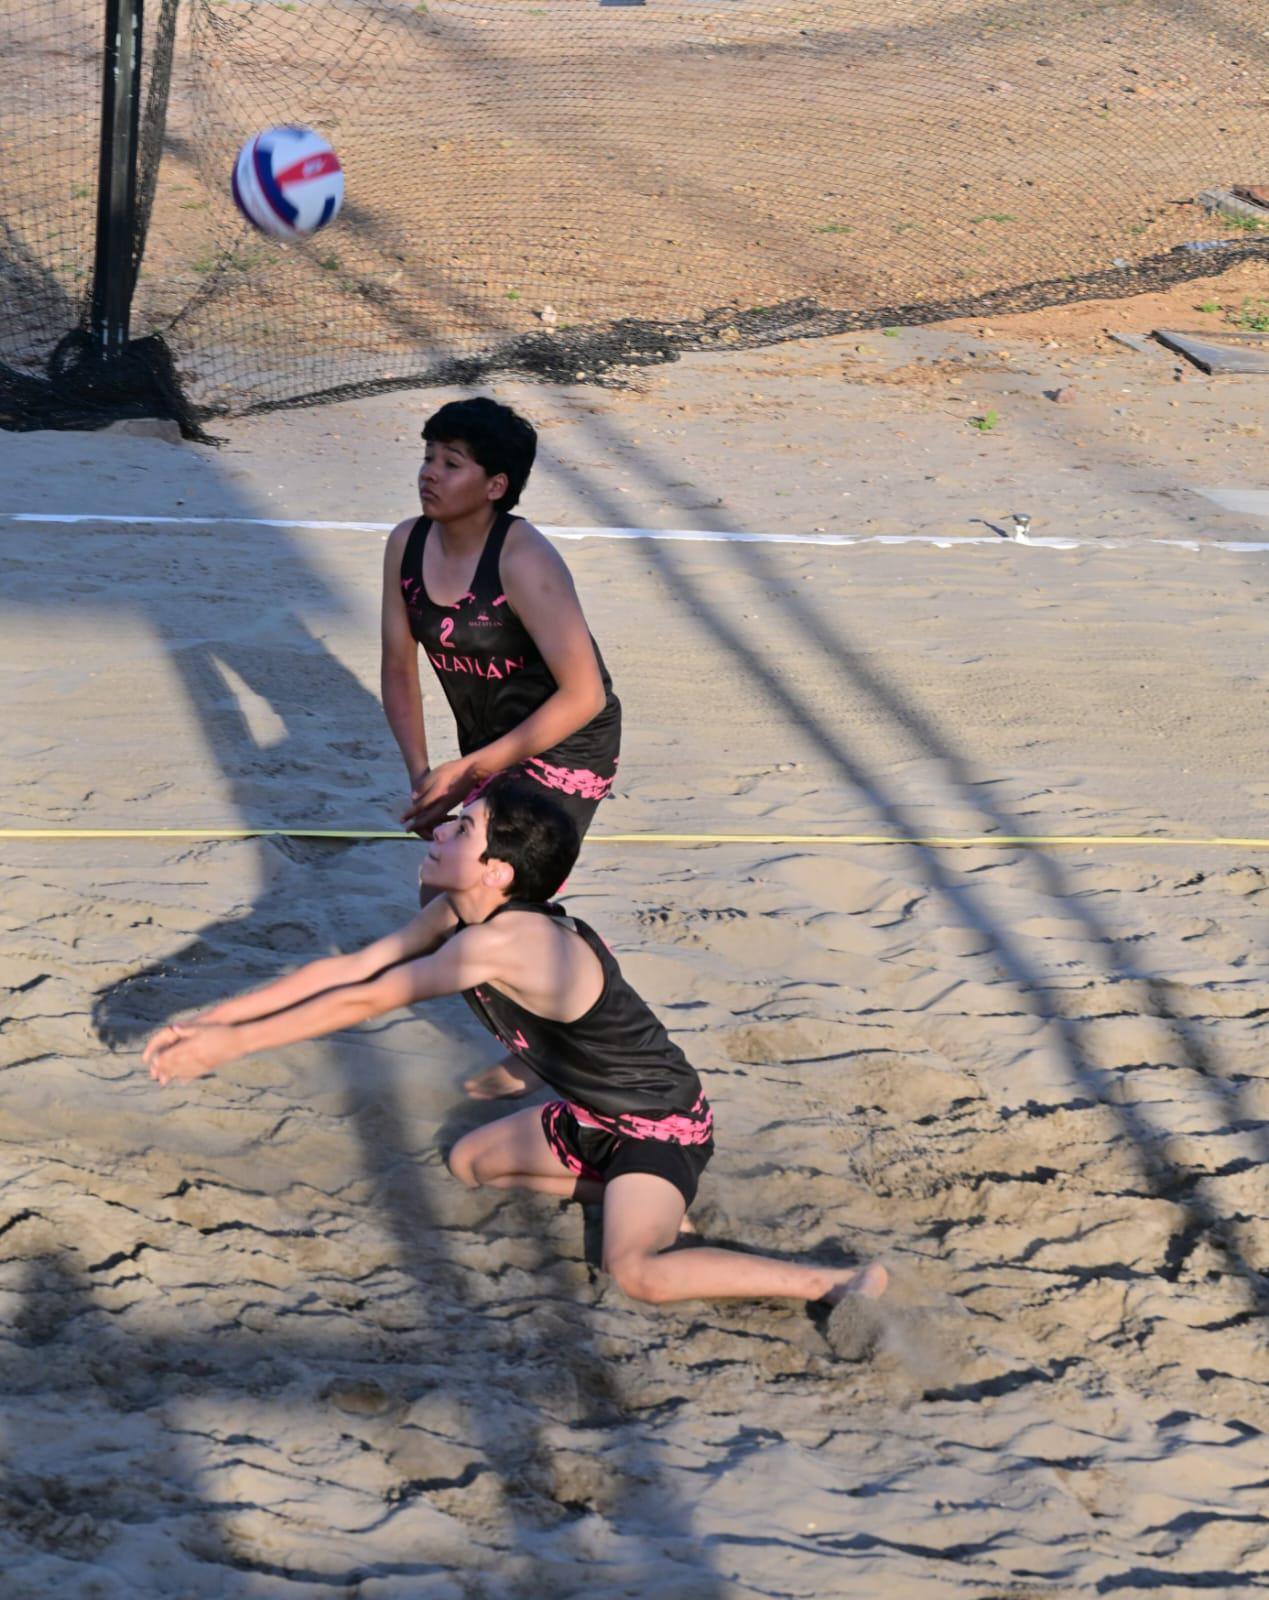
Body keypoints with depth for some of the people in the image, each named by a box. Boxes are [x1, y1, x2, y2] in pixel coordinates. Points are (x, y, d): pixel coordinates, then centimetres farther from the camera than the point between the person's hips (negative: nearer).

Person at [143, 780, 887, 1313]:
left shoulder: (499, 944, -31)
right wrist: (212, 1019, -4)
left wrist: (231, 1045, -18)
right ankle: (647, 1202, 16)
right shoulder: (460, 915, -3)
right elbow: (348, 968, 0)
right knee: (471, 1164, 21)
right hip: (596, 1115, 10)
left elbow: (363, 1002, -25)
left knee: (638, 1272, -30)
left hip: (660, 1124, -10)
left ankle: (838, 1283, -23)